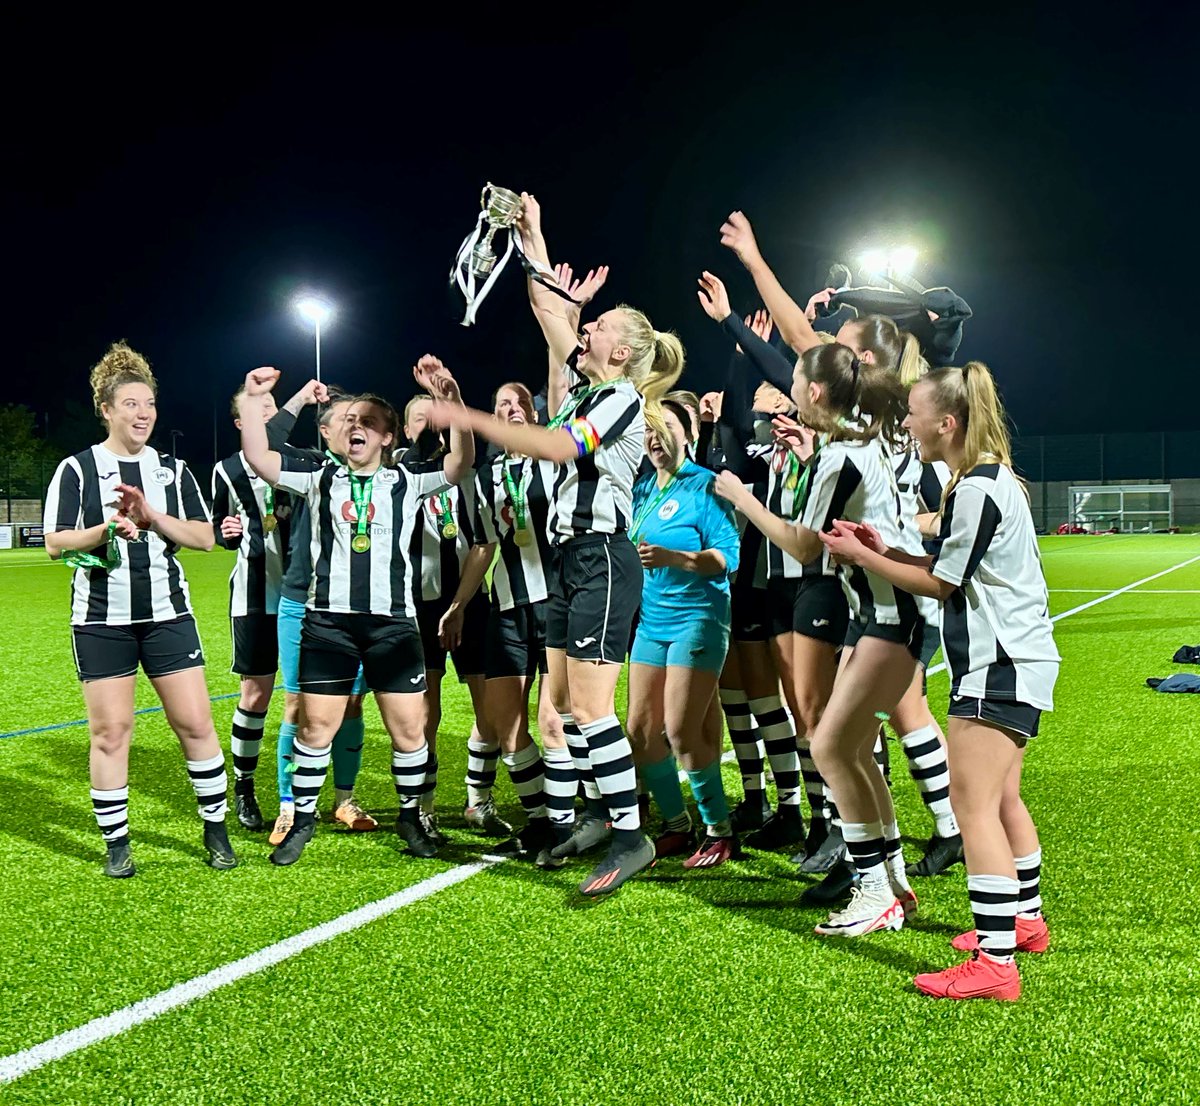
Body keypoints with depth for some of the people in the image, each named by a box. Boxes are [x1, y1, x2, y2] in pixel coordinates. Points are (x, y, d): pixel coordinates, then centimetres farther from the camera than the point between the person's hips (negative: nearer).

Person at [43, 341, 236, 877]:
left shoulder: (172, 469, 8)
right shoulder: (77, 469, 0)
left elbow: (205, 536, 3)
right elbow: (55, 544, -4)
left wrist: (153, 517, -12)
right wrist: (106, 530, -21)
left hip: (166, 614, 2)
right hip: (101, 618, -2)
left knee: (195, 722, -1)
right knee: (109, 731, 1)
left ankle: (216, 828, 14)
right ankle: (116, 843, 14)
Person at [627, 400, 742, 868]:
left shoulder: (704, 486, -8)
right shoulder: (641, 489, 13)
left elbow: (729, 555, -15)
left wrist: (671, 558, -26)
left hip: (697, 618, -7)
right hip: (652, 620, 8)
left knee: (680, 732, -11)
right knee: (641, 732, 6)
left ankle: (720, 831, 5)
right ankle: (677, 826, 22)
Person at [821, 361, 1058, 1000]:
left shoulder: (978, 490, -19)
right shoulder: (990, 479, 14)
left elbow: (939, 583, -12)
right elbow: (951, 568, 16)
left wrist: (860, 556, -4)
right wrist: (887, 551, 9)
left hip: (1001, 664, -11)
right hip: (1014, 660, 11)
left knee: (973, 803, -12)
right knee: (1002, 798, 21)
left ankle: (995, 963, -12)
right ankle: (1025, 920, 35)